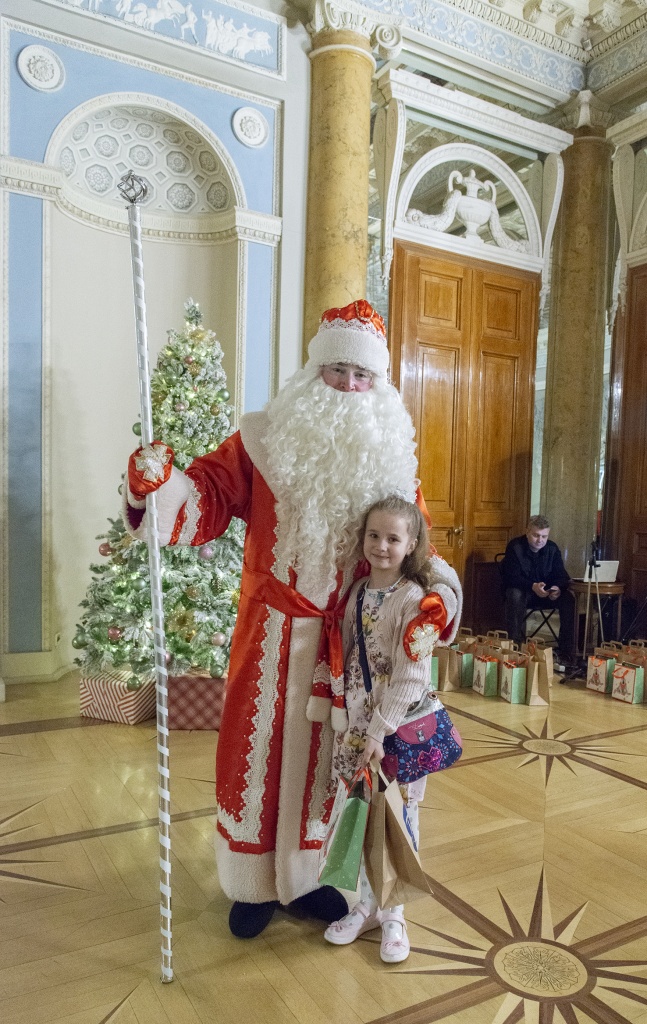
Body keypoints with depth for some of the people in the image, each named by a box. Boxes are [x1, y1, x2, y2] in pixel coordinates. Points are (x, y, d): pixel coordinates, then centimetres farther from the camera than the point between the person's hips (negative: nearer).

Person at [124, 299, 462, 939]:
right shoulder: (265, 442, -5)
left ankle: (304, 878, 38)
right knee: (259, 748, 9)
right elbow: (206, 497, -11)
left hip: (350, 638, 3)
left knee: (325, 753, 15)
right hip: (273, 629, -2)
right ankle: (252, 886, 32)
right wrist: (158, 482, -31)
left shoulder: (391, 459, 3)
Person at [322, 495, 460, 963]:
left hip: (400, 728, -5)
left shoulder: (420, 601, -16)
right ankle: (367, 905, 34)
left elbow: (410, 678, -18)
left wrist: (379, 733, -17)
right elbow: (345, 660, 8)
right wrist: (343, 720, 4)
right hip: (354, 725, 5)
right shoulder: (358, 591, 3)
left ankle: (393, 915, 29)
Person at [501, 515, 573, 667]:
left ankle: (565, 651, -18)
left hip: (547, 592, 4)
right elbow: (512, 576, -22)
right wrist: (533, 586, -41)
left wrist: (558, 588, -30)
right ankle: (516, 646, -31)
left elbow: (561, 575, -4)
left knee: (568, 598, -23)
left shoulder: (552, 548, 0)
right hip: (521, 590, -4)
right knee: (515, 595, -38)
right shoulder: (514, 547, -13)